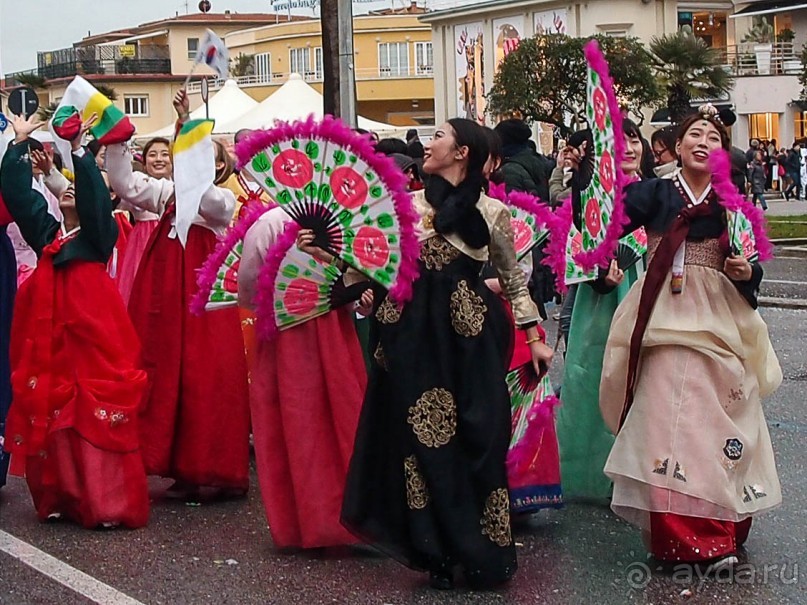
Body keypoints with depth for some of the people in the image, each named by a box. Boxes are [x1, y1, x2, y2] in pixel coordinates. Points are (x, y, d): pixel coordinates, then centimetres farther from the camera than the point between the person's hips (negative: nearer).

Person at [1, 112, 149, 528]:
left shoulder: (98, 233, 6)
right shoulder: (46, 232, 17)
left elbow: (95, 195, -10)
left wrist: (78, 151, -15)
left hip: (91, 328, -5)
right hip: (50, 330, 5)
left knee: (97, 411, -7)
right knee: (50, 410, 4)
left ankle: (109, 502, -5)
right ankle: (60, 497, 13)